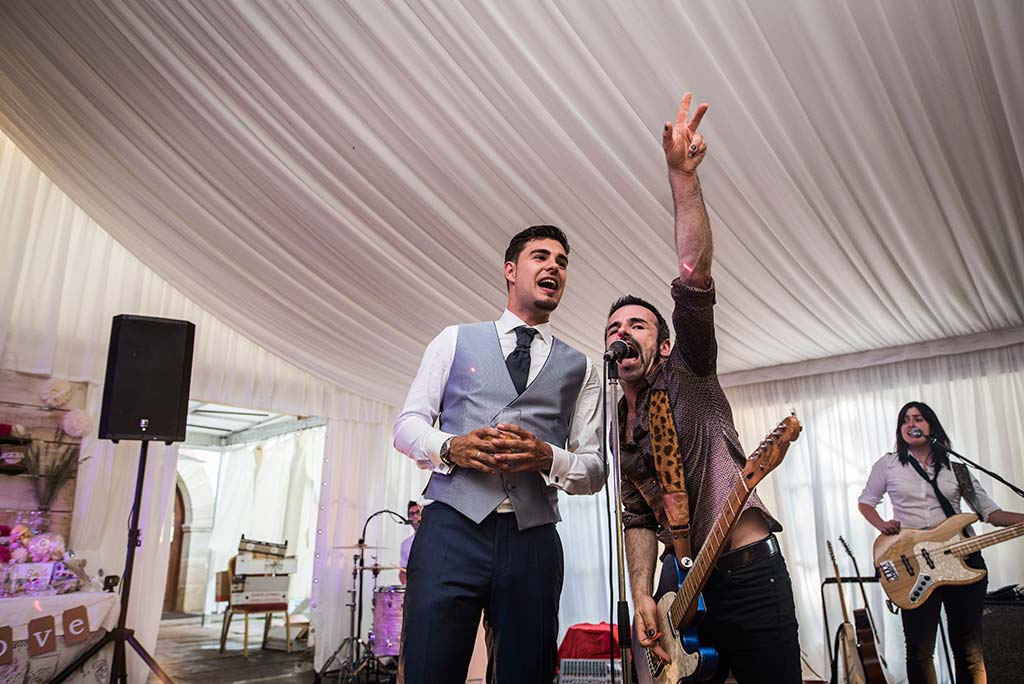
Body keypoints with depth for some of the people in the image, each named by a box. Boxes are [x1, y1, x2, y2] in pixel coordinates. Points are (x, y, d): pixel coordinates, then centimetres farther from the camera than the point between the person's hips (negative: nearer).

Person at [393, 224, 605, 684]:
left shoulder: (580, 368, 15)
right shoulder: (455, 340, 13)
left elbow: (594, 469, 11)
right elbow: (407, 424, 10)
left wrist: (548, 458, -11)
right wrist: (451, 448, -12)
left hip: (533, 539, 2)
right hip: (452, 527, -1)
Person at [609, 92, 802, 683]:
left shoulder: (687, 373, -3)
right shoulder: (616, 425, 13)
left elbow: (695, 279, -20)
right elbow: (638, 517, 13)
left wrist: (683, 177, -29)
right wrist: (642, 596, -1)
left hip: (749, 573, -5)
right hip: (681, 578, 6)